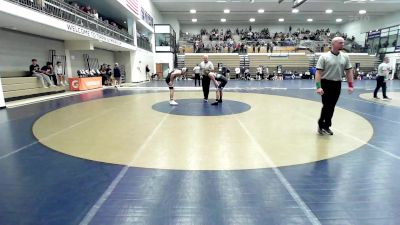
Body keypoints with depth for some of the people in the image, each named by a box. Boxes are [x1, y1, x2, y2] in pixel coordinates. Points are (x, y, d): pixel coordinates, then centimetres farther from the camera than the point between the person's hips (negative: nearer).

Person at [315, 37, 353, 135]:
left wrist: (350, 85, 3)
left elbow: (349, 71, 10)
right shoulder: (324, 56, -9)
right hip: (326, 83, -5)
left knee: (332, 107, 9)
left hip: (337, 84, 5)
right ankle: (321, 125, 13)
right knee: (326, 106, -5)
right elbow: (318, 72, -13)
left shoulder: (345, 57, 6)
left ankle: (326, 126, 21)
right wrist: (318, 87, -22)